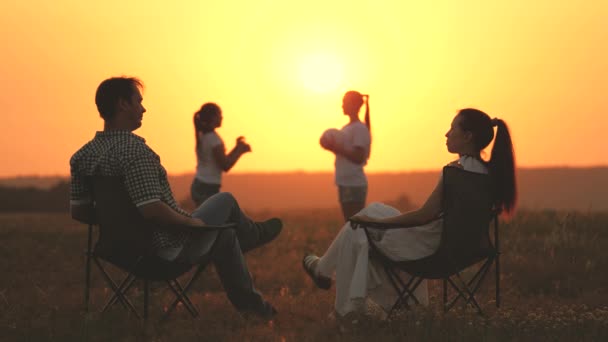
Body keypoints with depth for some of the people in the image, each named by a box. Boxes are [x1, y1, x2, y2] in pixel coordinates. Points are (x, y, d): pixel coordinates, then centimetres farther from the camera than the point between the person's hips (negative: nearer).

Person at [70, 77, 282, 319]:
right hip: (169, 252, -8)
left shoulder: (82, 156, -3)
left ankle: (250, 303, 43)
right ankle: (253, 234, 47)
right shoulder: (134, 150, -29)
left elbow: (78, 211, 3)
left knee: (224, 234, 28)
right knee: (225, 201, 14)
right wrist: (189, 221, -16)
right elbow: (151, 209, -35)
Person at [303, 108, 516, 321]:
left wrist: (377, 222, -11)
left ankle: (323, 269, 37)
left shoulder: (457, 169, -25)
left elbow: (424, 216, -23)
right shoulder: (489, 171, 0)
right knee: (373, 210, 23)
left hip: (430, 246, -8)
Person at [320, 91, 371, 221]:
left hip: (354, 185, -9)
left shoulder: (360, 129, -10)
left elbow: (358, 157, -16)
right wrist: (333, 147, 1)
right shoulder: (346, 128, 16)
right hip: (344, 183, 9)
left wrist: (337, 148, -17)